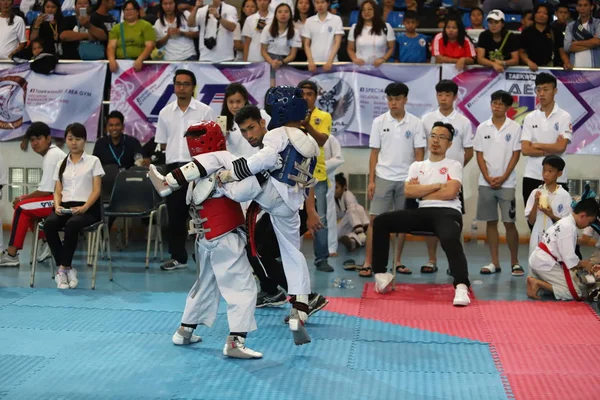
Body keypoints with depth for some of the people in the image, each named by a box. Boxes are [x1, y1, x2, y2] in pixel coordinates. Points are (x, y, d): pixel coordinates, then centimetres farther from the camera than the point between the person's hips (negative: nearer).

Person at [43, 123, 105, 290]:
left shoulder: (93, 161, 8)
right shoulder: (61, 164, 19)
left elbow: (96, 190, 0)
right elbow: (57, 191, 14)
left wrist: (84, 208, -17)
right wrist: (57, 206, -9)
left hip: (87, 208, -3)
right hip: (65, 206, 4)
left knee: (72, 225, -38)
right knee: (49, 224, -31)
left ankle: (63, 269, -26)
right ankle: (67, 268, -25)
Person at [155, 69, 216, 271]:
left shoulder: (205, 111, 0)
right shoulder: (165, 112, 10)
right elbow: (162, 143, 15)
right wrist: (177, 152, 4)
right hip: (174, 166, 4)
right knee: (175, 213, 9)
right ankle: (178, 256, 19)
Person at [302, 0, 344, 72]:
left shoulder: (336, 19, 2)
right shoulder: (309, 21, 8)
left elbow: (337, 43, -3)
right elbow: (306, 45, 8)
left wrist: (330, 61, -14)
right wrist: (310, 62, -7)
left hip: (331, 63, -2)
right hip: (314, 63, 2)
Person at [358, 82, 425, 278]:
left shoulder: (415, 123, 0)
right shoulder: (379, 122, 2)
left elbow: (419, 154, 1)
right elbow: (374, 153, 4)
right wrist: (371, 180, -1)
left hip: (406, 179, 0)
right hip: (383, 178, 0)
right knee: (375, 219, -4)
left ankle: (398, 261, 17)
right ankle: (368, 262, -2)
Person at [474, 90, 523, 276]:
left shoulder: (514, 128, -1)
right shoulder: (482, 128, 5)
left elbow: (516, 155, -2)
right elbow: (479, 155, 4)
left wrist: (503, 178, -11)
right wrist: (488, 178, -7)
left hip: (506, 183, -2)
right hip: (486, 182, 2)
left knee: (509, 223, -4)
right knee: (491, 222, 6)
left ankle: (514, 262, 6)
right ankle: (495, 262, 11)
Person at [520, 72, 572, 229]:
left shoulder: (564, 117, -2)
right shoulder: (530, 118, 6)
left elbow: (561, 147, -13)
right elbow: (525, 150, -3)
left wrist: (536, 145, -4)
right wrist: (551, 149, -8)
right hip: (532, 176, 3)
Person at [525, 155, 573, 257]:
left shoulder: (564, 195, -5)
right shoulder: (536, 193, 2)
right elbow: (531, 221, 2)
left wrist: (551, 215, -17)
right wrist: (536, 203, -11)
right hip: (537, 239, 2)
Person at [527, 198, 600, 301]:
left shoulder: (565, 222, 15)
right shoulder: (569, 227, -17)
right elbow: (569, 257, -18)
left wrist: (581, 264, 9)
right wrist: (583, 264, 0)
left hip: (538, 260, 10)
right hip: (545, 264, -10)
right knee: (578, 292, -12)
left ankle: (535, 280, 5)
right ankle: (538, 283, -12)